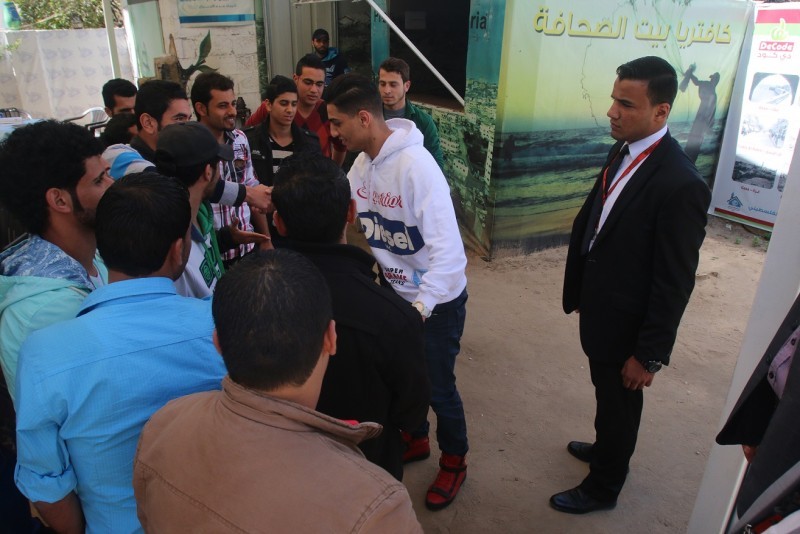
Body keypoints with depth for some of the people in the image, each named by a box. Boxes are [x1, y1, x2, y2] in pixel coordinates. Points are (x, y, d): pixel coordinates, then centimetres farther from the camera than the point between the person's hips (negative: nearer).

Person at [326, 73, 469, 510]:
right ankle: (415, 440, 48)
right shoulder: (362, 162, -4)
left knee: (437, 385, 9)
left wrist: (420, 308, -37)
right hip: (395, 290, 7)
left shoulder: (416, 166, -29)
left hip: (437, 300, -7)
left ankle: (454, 461, 36)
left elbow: (448, 250, -32)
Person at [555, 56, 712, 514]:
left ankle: (603, 487, 40)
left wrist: (650, 354, -15)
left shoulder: (681, 184, -26)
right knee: (607, 394, 27)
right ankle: (608, 448, 55)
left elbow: (675, 282, -21)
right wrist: (577, 287, 9)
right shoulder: (623, 152, -3)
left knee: (619, 402, 16)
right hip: (599, 308, 7)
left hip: (627, 323, -7)